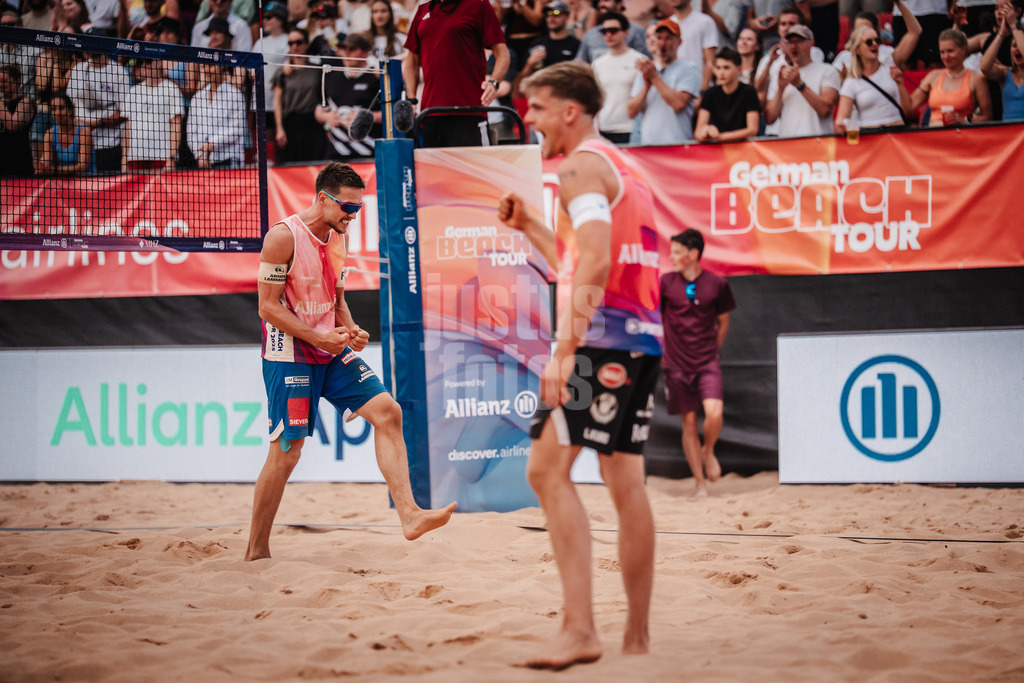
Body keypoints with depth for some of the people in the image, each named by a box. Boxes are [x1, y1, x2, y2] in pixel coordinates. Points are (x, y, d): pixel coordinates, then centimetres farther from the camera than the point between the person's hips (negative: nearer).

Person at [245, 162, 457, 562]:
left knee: (387, 411, -8)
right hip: (289, 355, -7)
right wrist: (317, 337, -21)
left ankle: (408, 515, -11)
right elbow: (268, 306, -15)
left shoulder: (340, 237, 8)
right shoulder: (283, 237, -15)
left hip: (332, 352, 7)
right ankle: (256, 552, 6)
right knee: (286, 452, -6)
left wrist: (349, 330, -1)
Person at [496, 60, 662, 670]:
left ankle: (580, 630, -18)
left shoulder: (582, 166, -6)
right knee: (627, 484, 11)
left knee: (548, 470, -11)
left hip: (604, 338, -10)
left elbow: (596, 263, -20)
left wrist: (564, 351, -25)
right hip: (645, 339, 10)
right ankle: (637, 638, 13)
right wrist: (529, 227, 27)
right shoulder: (624, 168, 23)